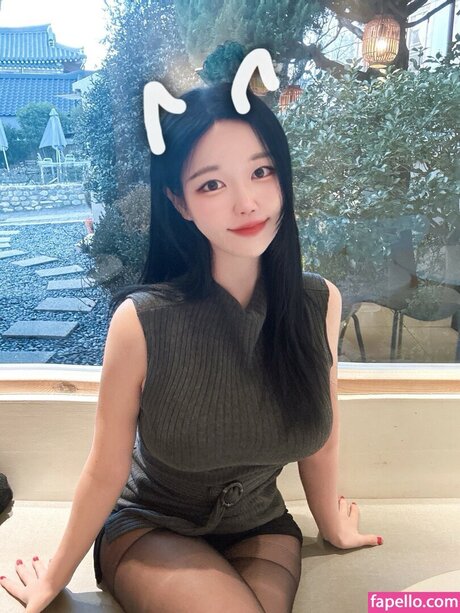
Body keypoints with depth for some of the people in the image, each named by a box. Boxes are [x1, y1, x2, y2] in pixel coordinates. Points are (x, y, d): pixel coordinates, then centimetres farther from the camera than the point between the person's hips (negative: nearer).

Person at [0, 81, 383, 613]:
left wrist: (332, 523, 15)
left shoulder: (320, 302, -17)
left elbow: (319, 435, -1)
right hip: (148, 527, -2)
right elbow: (105, 473, -13)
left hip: (261, 529, 3)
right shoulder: (141, 321, -27)